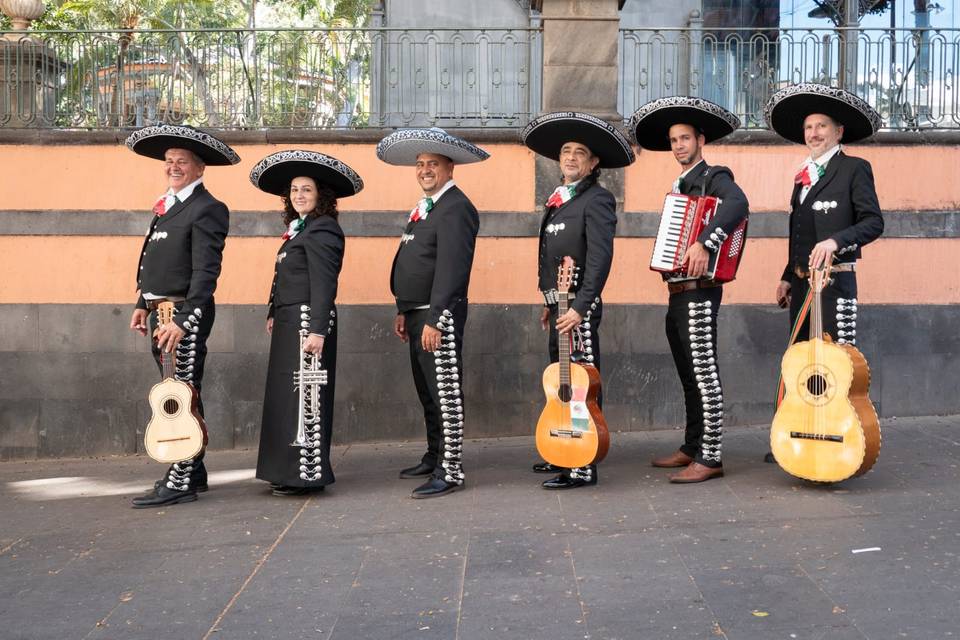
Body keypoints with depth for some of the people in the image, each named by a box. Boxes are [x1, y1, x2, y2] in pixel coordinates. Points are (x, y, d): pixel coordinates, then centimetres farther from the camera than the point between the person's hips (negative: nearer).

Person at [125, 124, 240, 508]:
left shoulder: (207, 209, -11)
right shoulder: (167, 206, 17)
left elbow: (206, 273, -18)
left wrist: (183, 321, -24)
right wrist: (144, 304, 13)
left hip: (186, 314, -9)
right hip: (162, 313, 9)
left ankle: (180, 483, -1)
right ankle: (192, 472, 26)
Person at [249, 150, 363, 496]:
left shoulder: (322, 229, -12)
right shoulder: (299, 229, 18)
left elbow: (323, 284, -19)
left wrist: (317, 330, -24)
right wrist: (274, 313, 12)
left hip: (307, 322, -10)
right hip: (289, 322, 10)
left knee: (303, 396, -6)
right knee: (286, 396, 14)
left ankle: (308, 474, 1)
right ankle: (290, 472, 22)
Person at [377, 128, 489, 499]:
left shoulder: (456, 208, -13)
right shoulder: (423, 208, 18)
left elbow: (451, 269, -20)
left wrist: (434, 320, -23)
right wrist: (404, 312, 19)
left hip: (439, 315, -10)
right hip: (417, 314, 10)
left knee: (445, 393, -6)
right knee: (427, 391, 17)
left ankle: (450, 472, -3)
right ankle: (434, 457, 29)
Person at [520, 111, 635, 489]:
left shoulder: (597, 199, -9)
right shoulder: (558, 201, 17)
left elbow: (600, 258, -18)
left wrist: (579, 308, -24)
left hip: (579, 306, -9)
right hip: (559, 305, 9)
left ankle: (584, 468, -3)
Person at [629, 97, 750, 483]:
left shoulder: (715, 177, -5)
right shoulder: (679, 186, 21)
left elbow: (738, 204, -27)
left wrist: (705, 243, -35)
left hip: (698, 292, -9)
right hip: (677, 292, 9)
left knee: (704, 375, -7)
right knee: (688, 376, 14)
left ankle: (710, 458, -4)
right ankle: (691, 448, 23)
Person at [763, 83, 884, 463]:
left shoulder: (854, 169, -2)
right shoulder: (804, 177, 18)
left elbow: (873, 222, -9)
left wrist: (836, 240, -23)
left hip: (835, 279, -7)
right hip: (802, 282, 8)